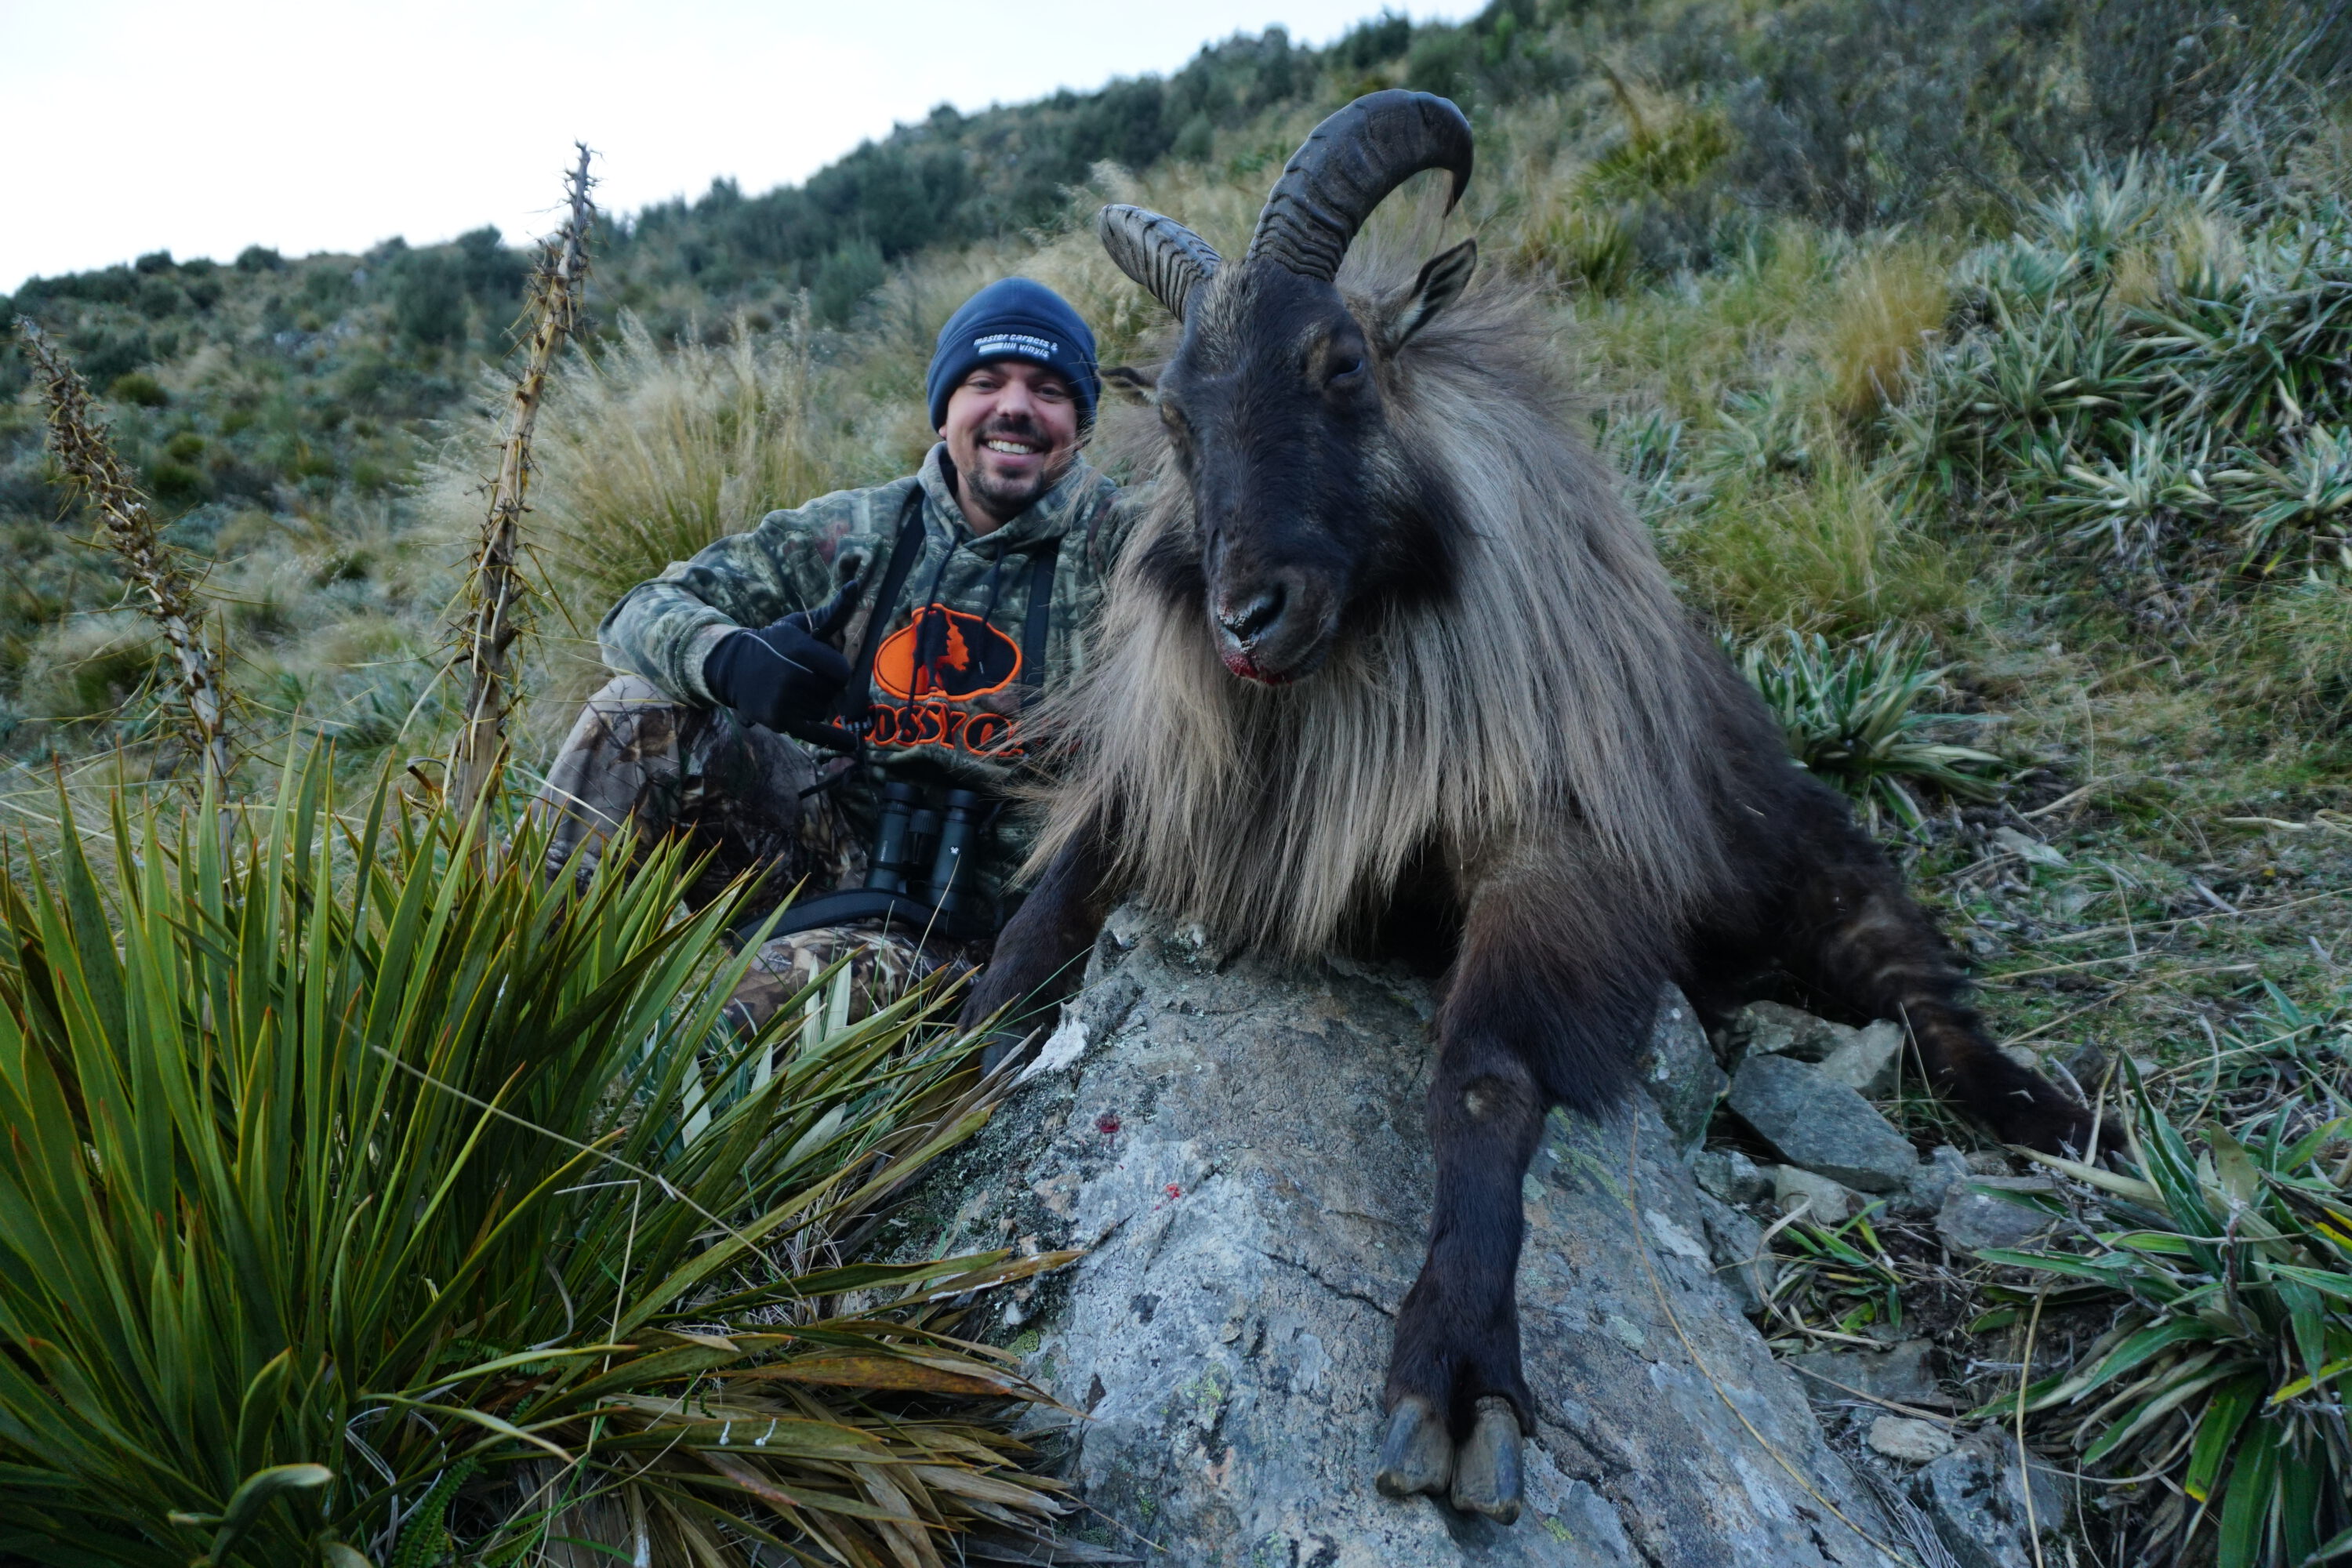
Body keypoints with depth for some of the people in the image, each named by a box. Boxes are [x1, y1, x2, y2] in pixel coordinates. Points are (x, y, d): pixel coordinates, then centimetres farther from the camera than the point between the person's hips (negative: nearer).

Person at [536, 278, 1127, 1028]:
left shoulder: (1115, 544, -6)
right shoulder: (858, 532, 2)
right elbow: (647, 611, 0)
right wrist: (730, 657, -23)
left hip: (948, 920, -4)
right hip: (832, 838, 5)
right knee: (640, 713, -14)